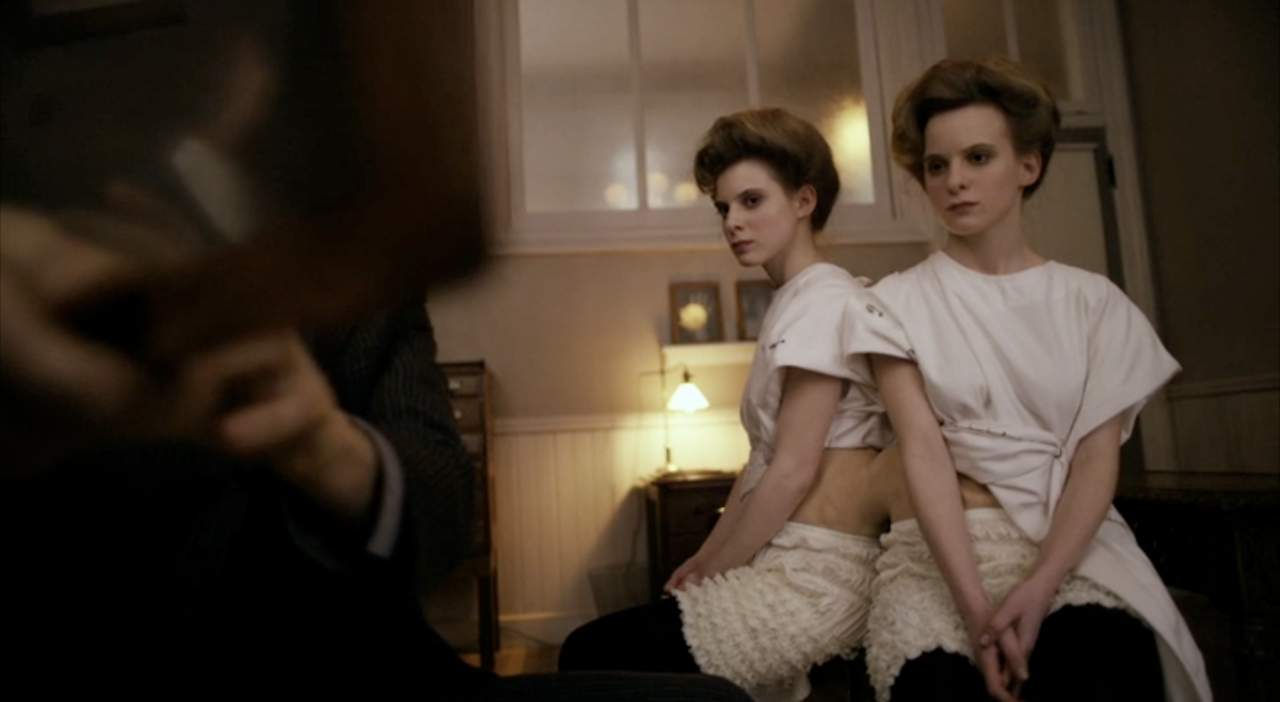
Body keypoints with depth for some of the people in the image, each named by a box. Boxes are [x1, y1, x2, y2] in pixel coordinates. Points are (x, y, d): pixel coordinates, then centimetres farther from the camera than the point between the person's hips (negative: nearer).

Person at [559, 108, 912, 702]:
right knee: (596, 642, 9)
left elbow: (795, 469, -18)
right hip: (787, 563, 9)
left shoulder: (823, 296, -12)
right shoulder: (789, 302, 16)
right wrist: (707, 557, 10)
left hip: (809, 577, -9)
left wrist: (714, 572, -8)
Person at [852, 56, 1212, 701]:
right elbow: (922, 449, -7)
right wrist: (974, 604, -18)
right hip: (945, 546, 0)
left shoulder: (1093, 302, 9)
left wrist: (1038, 585, -17)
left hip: (1074, 542, 1)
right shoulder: (899, 303, 4)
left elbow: (1097, 458, 0)